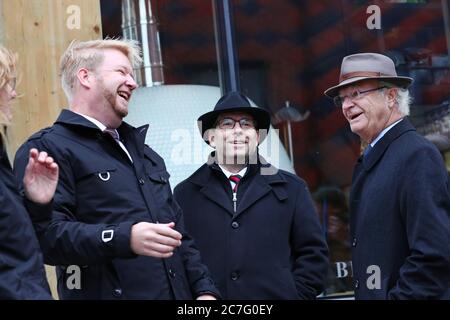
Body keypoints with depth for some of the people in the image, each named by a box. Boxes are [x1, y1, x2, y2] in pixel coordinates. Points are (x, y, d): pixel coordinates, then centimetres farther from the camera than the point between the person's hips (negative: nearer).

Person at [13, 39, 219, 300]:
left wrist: (204, 289, 8)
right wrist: (124, 238, -31)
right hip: (105, 292, -7)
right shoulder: (47, 148, -7)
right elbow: (46, 232, -21)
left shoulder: (144, 152, 20)